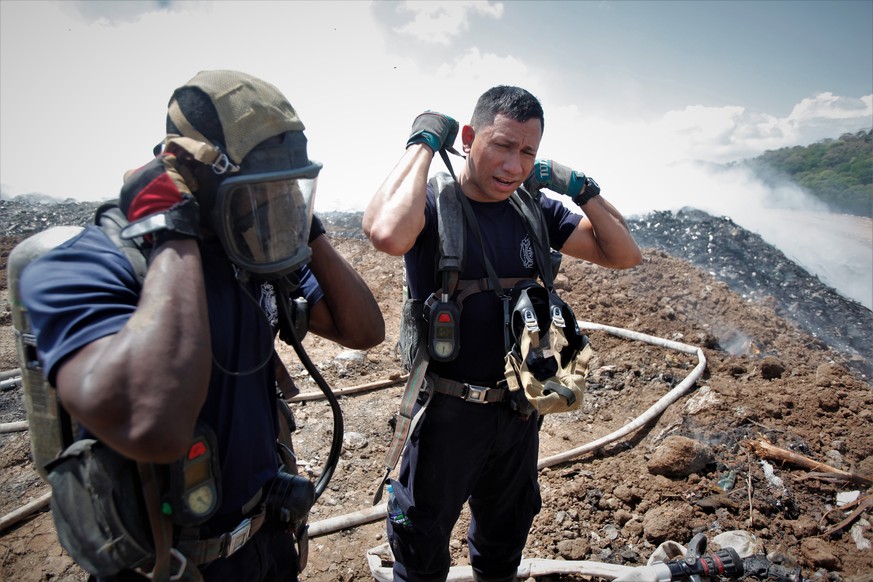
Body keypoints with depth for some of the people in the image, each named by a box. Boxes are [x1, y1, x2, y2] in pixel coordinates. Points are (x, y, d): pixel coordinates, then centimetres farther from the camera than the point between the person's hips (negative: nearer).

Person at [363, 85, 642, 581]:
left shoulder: (536, 210, -3)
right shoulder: (432, 203, -18)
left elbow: (625, 254, 1)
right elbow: (388, 232, -43)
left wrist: (583, 188, -12)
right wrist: (424, 142, -29)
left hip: (518, 409, 5)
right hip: (448, 412, -4)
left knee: (505, 540, 31)